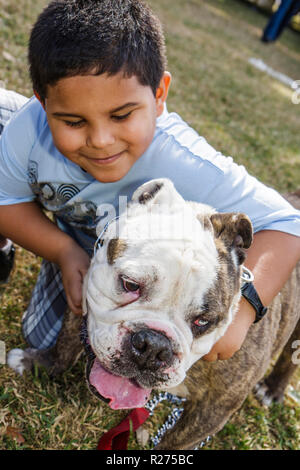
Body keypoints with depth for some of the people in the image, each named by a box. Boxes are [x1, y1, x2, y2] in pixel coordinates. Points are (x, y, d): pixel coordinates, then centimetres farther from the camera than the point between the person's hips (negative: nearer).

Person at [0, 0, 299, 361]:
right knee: (40, 339, 25)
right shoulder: (30, 129, -33)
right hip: (72, 247, 3)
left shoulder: (188, 167, -44)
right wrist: (63, 251, -32)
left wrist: (242, 304, -55)